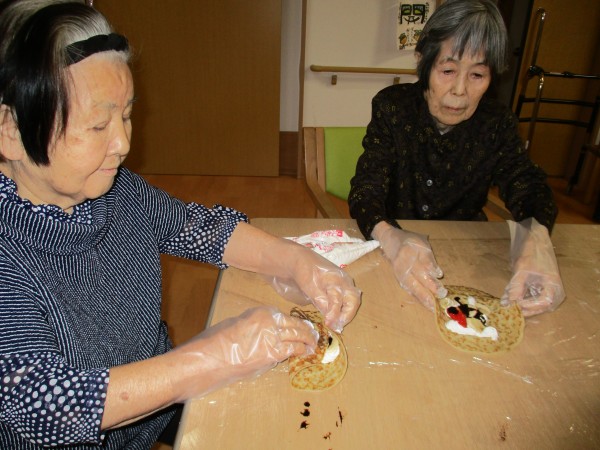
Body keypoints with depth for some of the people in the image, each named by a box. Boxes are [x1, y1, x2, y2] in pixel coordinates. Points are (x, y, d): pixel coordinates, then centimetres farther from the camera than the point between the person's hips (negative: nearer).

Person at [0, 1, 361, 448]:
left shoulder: (114, 189, -9)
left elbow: (199, 226, 1)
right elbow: (40, 404, -29)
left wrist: (294, 260, -13)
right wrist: (220, 355, -32)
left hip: (162, 403, 5)